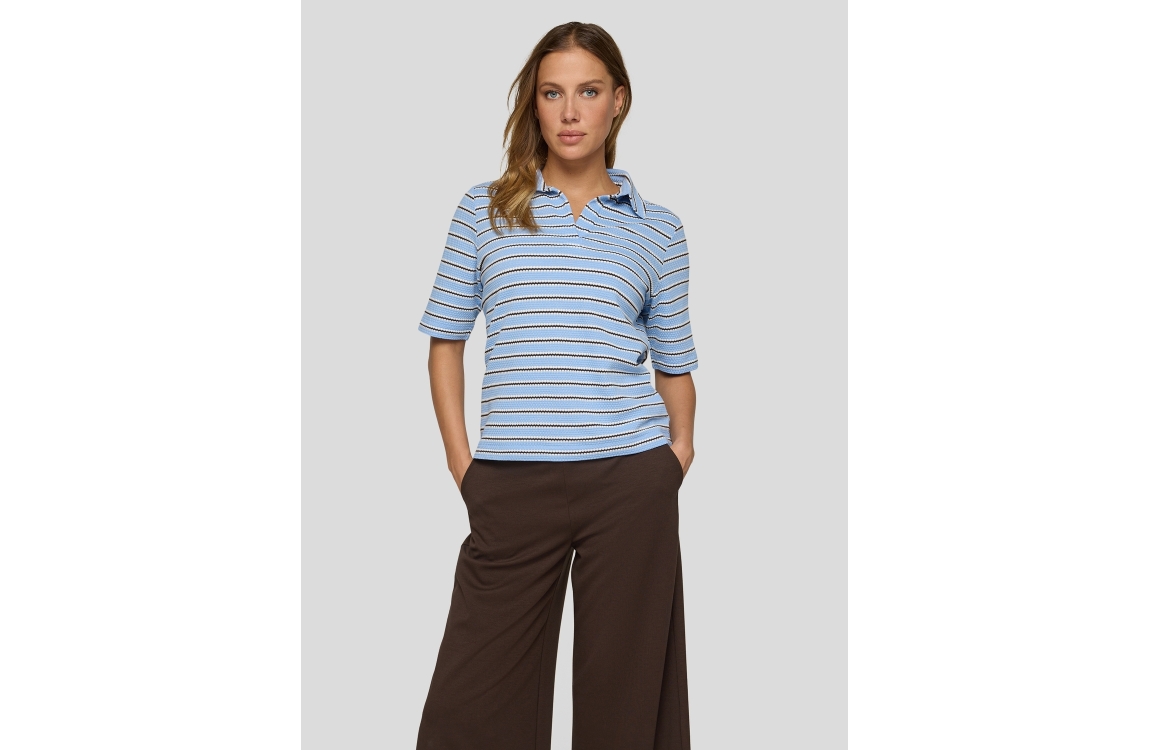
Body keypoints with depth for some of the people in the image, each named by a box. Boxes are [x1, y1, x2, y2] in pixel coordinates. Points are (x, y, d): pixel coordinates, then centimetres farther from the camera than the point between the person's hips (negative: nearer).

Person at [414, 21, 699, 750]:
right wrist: (462, 463, 0)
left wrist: (677, 454, -1)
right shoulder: (485, 210, 7)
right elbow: (447, 341, 8)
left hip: (630, 479, 0)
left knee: (626, 685, 7)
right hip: (512, 488, 0)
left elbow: (675, 362, 12)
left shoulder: (657, 230, 8)